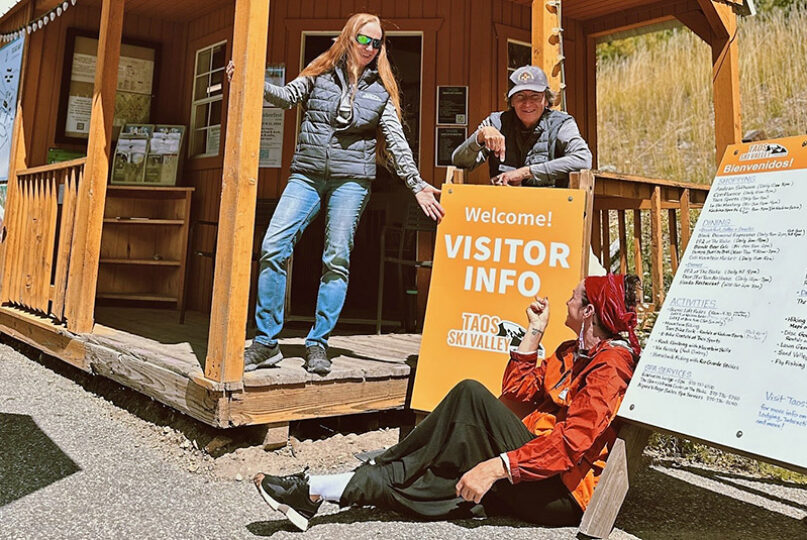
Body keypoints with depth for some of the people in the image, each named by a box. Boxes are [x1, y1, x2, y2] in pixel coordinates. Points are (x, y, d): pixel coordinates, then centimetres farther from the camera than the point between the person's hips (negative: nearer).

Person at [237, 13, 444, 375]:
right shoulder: (320, 74, 12)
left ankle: (318, 345, 7)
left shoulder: (381, 90, 11)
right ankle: (266, 343, -2)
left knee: (337, 260, -4)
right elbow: (286, 96, 2)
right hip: (307, 174, 0)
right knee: (273, 247, -11)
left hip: (351, 179, 0)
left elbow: (396, 143, 7)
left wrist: (417, 185, -1)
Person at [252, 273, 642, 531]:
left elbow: (576, 440, -23)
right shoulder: (574, 352, 20)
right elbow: (517, 391, 19)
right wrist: (534, 332, 14)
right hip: (537, 473, 9)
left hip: (563, 494, -9)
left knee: (472, 395, -24)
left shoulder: (612, 363, -11)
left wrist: (497, 466, -29)